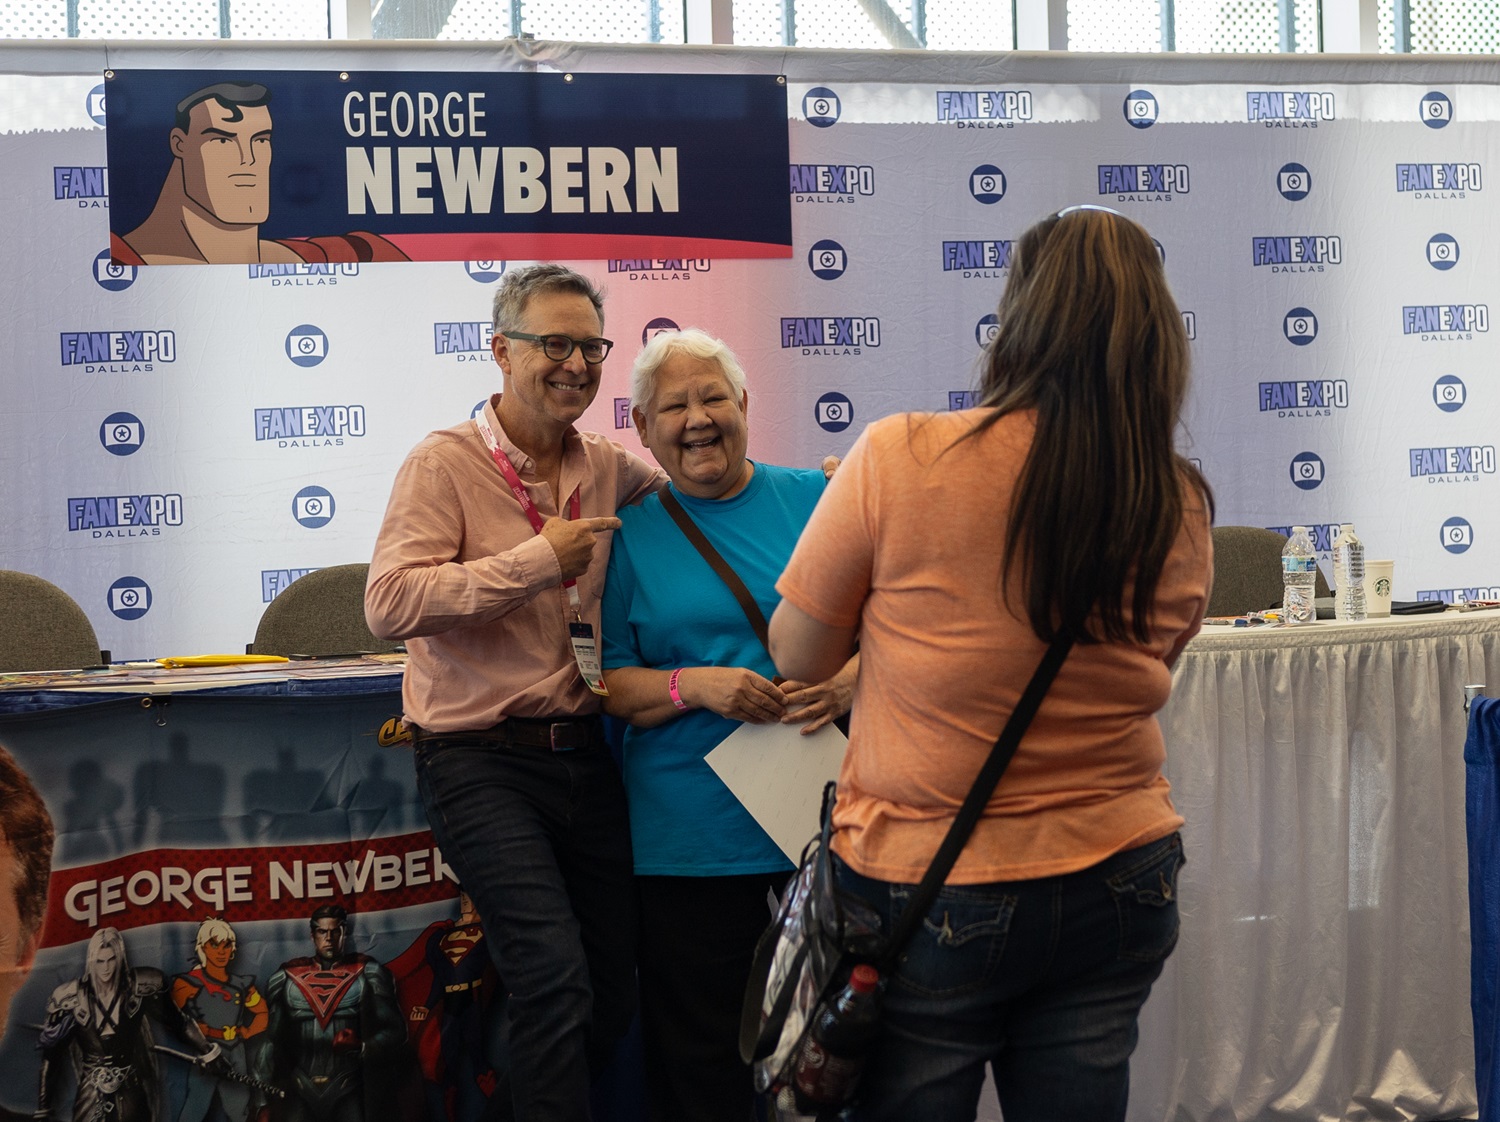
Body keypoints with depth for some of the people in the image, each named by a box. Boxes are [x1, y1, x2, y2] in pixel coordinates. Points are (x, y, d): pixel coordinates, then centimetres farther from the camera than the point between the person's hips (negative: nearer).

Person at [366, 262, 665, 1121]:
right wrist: (535, 560, -19)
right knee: (556, 976, -19)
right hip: (482, 760, -6)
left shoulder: (609, 469, 9)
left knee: (616, 997, 11)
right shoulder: (446, 463, -7)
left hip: (585, 754, 6)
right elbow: (390, 603, -19)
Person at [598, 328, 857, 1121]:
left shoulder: (814, 499, 7)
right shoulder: (630, 536, 6)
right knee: (699, 1057, 5)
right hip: (690, 838, -1)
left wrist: (851, 680, -14)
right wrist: (694, 687, -15)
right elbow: (609, 685, 3)